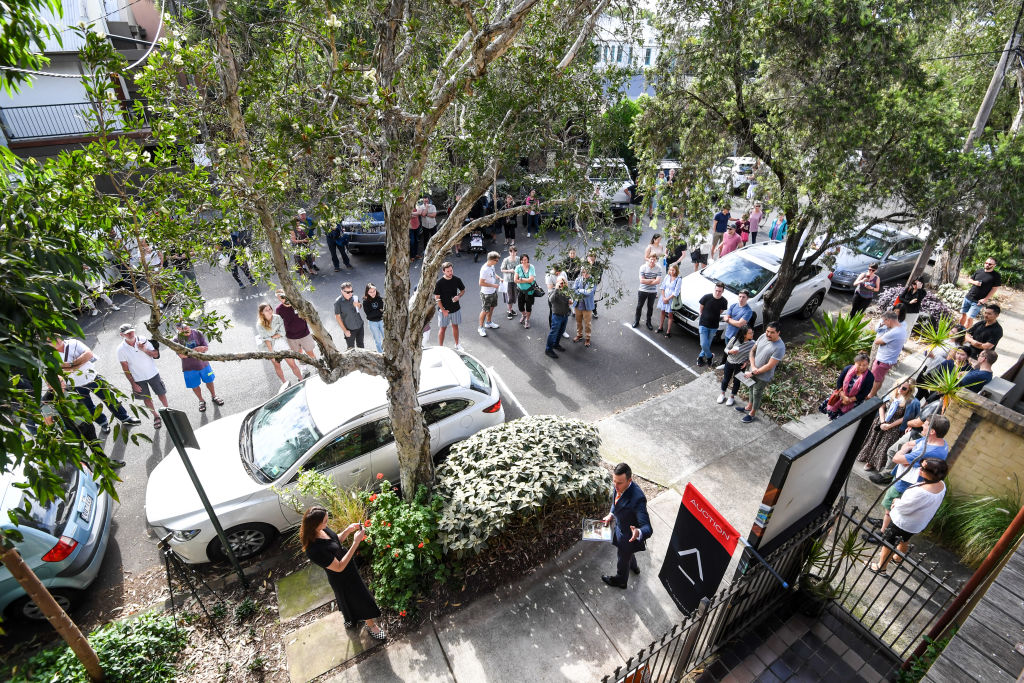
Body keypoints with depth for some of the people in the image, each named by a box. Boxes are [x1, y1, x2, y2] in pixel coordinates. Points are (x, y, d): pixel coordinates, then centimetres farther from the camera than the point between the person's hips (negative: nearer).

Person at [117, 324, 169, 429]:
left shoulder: (142, 340, -12)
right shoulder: (121, 349, -15)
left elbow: (156, 354, -5)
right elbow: (125, 368, -9)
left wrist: (145, 350, -25)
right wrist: (133, 384, -9)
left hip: (153, 373, 1)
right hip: (138, 378, -1)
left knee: (161, 394, 13)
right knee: (147, 398, 14)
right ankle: (156, 416, 33)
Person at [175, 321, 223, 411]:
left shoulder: (198, 333, -10)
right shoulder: (177, 339, -14)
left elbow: (206, 347, -12)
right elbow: (182, 355, -22)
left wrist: (190, 351, -25)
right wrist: (196, 349, -31)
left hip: (203, 363, 1)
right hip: (189, 367, -1)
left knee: (209, 381, 17)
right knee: (195, 386, 12)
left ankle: (213, 396, 41)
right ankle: (201, 401, 36)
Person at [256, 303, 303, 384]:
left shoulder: (277, 318, -7)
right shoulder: (260, 325, -10)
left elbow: (282, 333, -10)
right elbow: (266, 340, -14)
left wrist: (271, 337, -17)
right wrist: (271, 353, -18)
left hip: (282, 344, 0)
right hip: (271, 347, 0)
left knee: (293, 364, -1)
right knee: (277, 366, 15)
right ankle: (284, 382, 34)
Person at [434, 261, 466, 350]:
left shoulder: (457, 280, -7)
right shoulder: (439, 282, -17)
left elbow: (463, 290, 8)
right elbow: (437, 298, -13)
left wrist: (458, 296, -13)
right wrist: (443, 310, -15)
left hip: (455, 308, 4)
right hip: (444, 309, -3)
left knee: (455, 326, 19)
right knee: (442, 328, 8)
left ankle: (457, 345, 37)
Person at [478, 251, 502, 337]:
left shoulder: (492, 266, -2)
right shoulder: (484, 269, -30)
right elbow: (481, 283, -28)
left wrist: (499, 278, 1)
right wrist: (493, 285, -24)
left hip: (493, 291, 9)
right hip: (486, 294, -9)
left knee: (492, 307, 23)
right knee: (485, 310, 2)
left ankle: (488, 323, 43)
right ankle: (481, 327, 17)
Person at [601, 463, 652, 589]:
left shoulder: (637, 498, -43)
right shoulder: (618, 485, -20)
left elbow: (647, 528, -41)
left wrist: (639, 533, -60)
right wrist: (611, 514, -4)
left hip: (629, 535, -7)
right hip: (619, 526, 7)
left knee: (623, 559, 24)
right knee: (626, 552, 36)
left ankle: (620, 580, 55)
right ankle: (634, 567, 68)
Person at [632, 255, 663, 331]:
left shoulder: (658, 268, -11)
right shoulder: (643, 267, -13)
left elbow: (658, 281, -18)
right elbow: (642, 280, -19)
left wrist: (646, 281, -17)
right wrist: (652, 280, -17)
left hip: (653, 292, 1)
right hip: (642, 291, 0)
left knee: (650, 307, 15)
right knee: (639, 306, 11)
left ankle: (648, 322, 32)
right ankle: (636, 321, 28)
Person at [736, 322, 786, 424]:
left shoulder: (779, 347, -30)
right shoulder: (763, 336, -11)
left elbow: (769, 366, -26)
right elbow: (752, 351, -1)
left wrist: (752, 373, -20)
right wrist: (753, 366, -13)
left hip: (763, 376, -6)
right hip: (753, 370, 6)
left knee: (757, 394, 14)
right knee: (751, 389, 26)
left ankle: (752, 413, 36)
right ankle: (749, 407, 50)